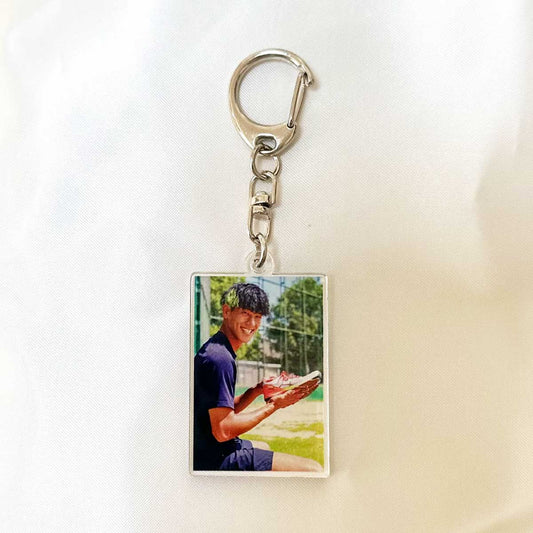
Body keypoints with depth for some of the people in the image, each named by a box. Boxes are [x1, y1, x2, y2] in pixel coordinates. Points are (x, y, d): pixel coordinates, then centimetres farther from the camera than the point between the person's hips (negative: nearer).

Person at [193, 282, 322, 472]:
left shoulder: (213, 349, 10)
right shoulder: (220, 358, -22)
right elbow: (223, 431, -26)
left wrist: (258, 389, 0)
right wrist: (274, 405, -18)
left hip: (205, 449, 10)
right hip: (216, 460, -10)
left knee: (263, 447, 38)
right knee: (313, 469, -15)